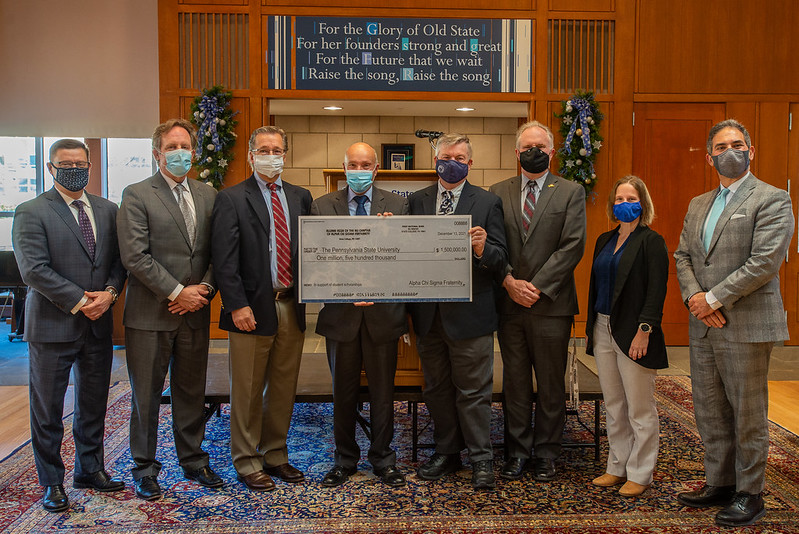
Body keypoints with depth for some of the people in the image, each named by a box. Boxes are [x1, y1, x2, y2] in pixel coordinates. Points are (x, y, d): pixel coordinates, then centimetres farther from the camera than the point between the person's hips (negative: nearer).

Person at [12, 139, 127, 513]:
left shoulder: (107, 211, 10)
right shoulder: (31, 213, -6)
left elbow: (119, 259, 9)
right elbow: (34, 269, -14)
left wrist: (109, 293, -9)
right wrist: (79, 302, -16)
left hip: (98, 324, 5)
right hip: (53, 324, -5)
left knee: (94, 403, 14)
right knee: (47, 408, 5)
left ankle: (90, 470, 29)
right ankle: (51, 482, 19)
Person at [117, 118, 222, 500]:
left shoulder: (208, 195, 10)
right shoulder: (136, 195, -5)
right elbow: (135, 256, -13)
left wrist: (203, 290, -6)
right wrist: (177, 292, -14)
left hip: (195, 311, 4)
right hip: (150, 313, -4)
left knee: (192, 392, 14)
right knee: (146, 395, 7)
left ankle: (193, 461, 29)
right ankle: (144, 469, 22)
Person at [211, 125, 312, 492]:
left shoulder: (300, 197, 12)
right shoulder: (232, 199, -3)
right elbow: (225, 260, -9)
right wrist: (237, 305, -15)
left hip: (291, 307, 5)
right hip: (253, 309, -4)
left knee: (283, 388, 13)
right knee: (248, 392, 4)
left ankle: (275, 455, 27)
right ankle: (247, 462, 18)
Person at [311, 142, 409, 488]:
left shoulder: (397, 205, 4)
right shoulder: (322, 206, 3)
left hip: (383, 313, 0)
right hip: (341, 313, 0)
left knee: (382, 391, 9)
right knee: (343, 391, 11)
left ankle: (383, 459, 25)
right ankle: (345, 460, 26)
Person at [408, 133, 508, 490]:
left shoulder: (487, 203, 0)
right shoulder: (417, 201, 10)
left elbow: (500, 259, -4)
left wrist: (482, 249, -26)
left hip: (469, 312, -4)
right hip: (429, 312, 4)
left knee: (474, 390, 2)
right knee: (437, 388, 14)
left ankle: (481, 459, 14)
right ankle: (447, 452, 29)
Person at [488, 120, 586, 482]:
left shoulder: (571, 192, 3)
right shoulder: (498, 193, 10)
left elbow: (572, 246, -6)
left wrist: (536, 286, -13)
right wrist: (509, 281, -11)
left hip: (551, 303, -2)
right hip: (509, 303, 2)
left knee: (551, 384, 6)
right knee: (515, 381, 9)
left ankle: (546, 454, 19)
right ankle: (517, 451, 20)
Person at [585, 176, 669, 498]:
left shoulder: (651, 241, -7)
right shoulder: (604, 240, 14)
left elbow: (656, 290, -13)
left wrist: (644, 331, -20)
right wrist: (591, 327, 13)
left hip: (632, 333, -7)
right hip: (603, 330, 7)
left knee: (640, 408, 3)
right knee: (613, 406, 14)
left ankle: (640, 475, 13)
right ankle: (617, 467, 24)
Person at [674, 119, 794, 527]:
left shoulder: (772, 200, -6)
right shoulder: (698, 205, 16)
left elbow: (764, 262, -15)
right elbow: (682, 256, 12)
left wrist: (714, 298, -15)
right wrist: (695, 298, -6)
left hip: (746, 325, -6)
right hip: (703, 326, 7)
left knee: (747, 414, 3)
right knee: (710, 413, 13)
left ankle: (750, 494, 16)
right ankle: (719, 484, 26)